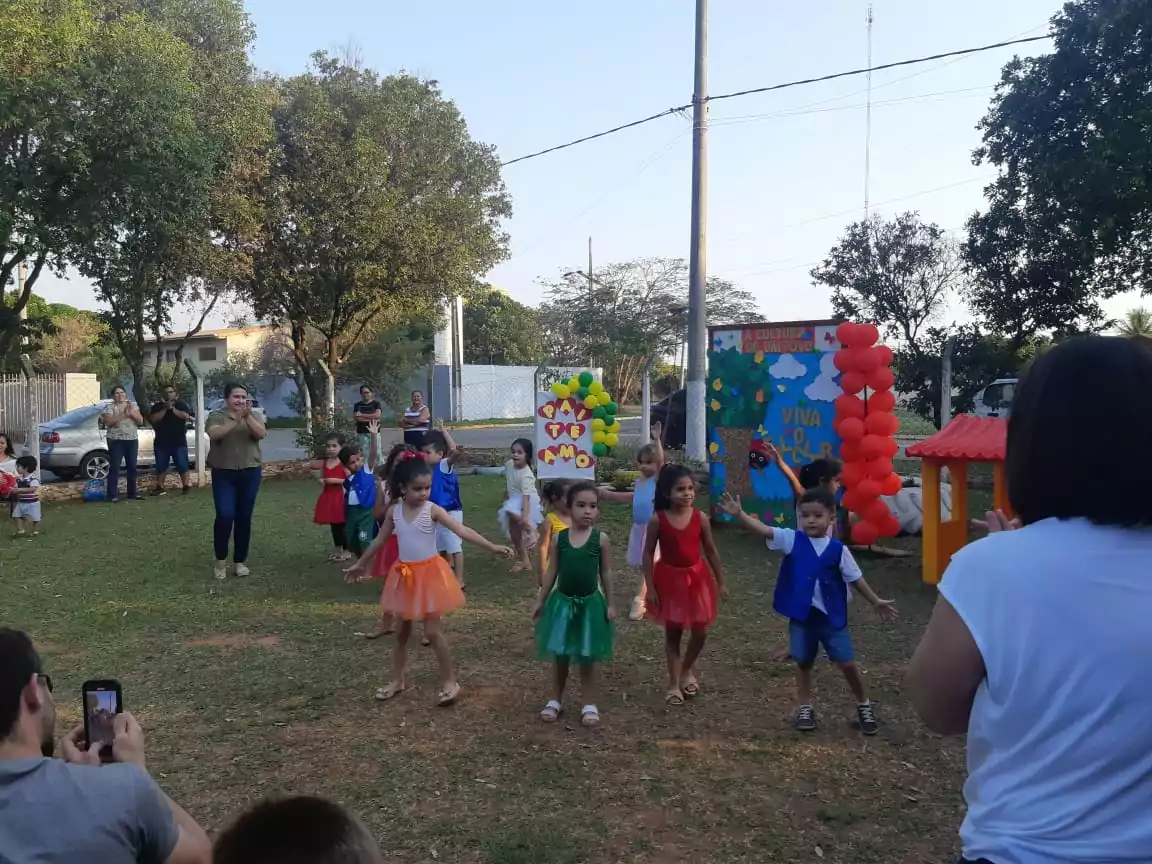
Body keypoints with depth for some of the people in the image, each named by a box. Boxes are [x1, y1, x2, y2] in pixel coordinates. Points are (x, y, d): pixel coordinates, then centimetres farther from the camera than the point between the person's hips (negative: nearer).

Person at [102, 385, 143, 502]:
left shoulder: (133, 406, 10)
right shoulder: (109, 407, -2)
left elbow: (140, 420, 2)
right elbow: (108, 421, -16)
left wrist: (132, 413, -15)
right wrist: (124, 414, -20)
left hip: (132, 440, 4)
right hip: (116, 441, -4)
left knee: (132, 467, 7)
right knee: (114, 468, -7)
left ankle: (132, 493, 14)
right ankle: (112, 495, -7)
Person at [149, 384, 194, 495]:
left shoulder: (182, 405, 5)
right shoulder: (157, 406, 9)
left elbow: (186, 416, -13)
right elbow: (153, 419, -7)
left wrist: (172, 408, -15)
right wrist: (165, 409, -14)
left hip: (179, 441, -2)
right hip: (161, 442, 2)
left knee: (182, 465, -5)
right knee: (160, 466, 4)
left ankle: (186, 486, -1)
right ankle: (159, 487, 10)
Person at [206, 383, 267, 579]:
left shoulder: (254, 415, 6)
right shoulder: (217, 416, 1)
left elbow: (262, 434, -11)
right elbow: (214, 434, -18)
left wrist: (248, 417, -25)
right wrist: (235, 420, -30)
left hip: (250, 473, 2)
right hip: (223, 473, -2)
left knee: (244, 518, 5)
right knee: (225, 516, -12)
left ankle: (240, 561, 16)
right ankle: (221, 560, 6)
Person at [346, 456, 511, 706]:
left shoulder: (432, 510, -14)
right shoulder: (394, 512, -2)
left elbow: (462, 531, -22)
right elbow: (380, 540, 14)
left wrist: (493, 547, -32)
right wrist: (361, 563, 24)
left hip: (429, 573, -4)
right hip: (405, 575, 4)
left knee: (432, 630, -3)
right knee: (402, 630, 15)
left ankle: (450, 680, 11)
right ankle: (398, 679, 30)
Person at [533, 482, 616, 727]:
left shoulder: (601, 539, -8)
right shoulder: (559, 538, -4)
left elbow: (606, 573, -1)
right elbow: (552, 571, 3)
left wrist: (610, 604, -1)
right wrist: (541, 600, 6)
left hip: (590, 603, -1)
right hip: (562, 601, 2)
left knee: (587, 657, 8)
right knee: (559, 656, 11)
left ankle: (589, 705, 22)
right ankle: (555, 700, 28)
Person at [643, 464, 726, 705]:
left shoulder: (700, 518, -8)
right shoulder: (657, 520, -14)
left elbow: (711, 551, 2)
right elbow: (648, 554, -8)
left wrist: (720, 582, 5)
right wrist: (650, 587, -10)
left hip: (696, 577, 2)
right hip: (669, 578, -2)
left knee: (700, 632, 6)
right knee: (672, 632, 8)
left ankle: (687, 670, 33)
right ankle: (674, 683, 21)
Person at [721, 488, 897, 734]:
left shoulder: (838, 549, -6)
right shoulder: (791, 539, -8)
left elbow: (855, 578, 6)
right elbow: (763, 530, -22)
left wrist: (875, 602, 10)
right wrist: (739, 514, -37)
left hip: (832, 617, 0)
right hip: (801, 616, 0)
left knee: (847, 663, 7)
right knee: (803, 662, 13)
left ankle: (864, 705, 29)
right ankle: (805, 708, 31)